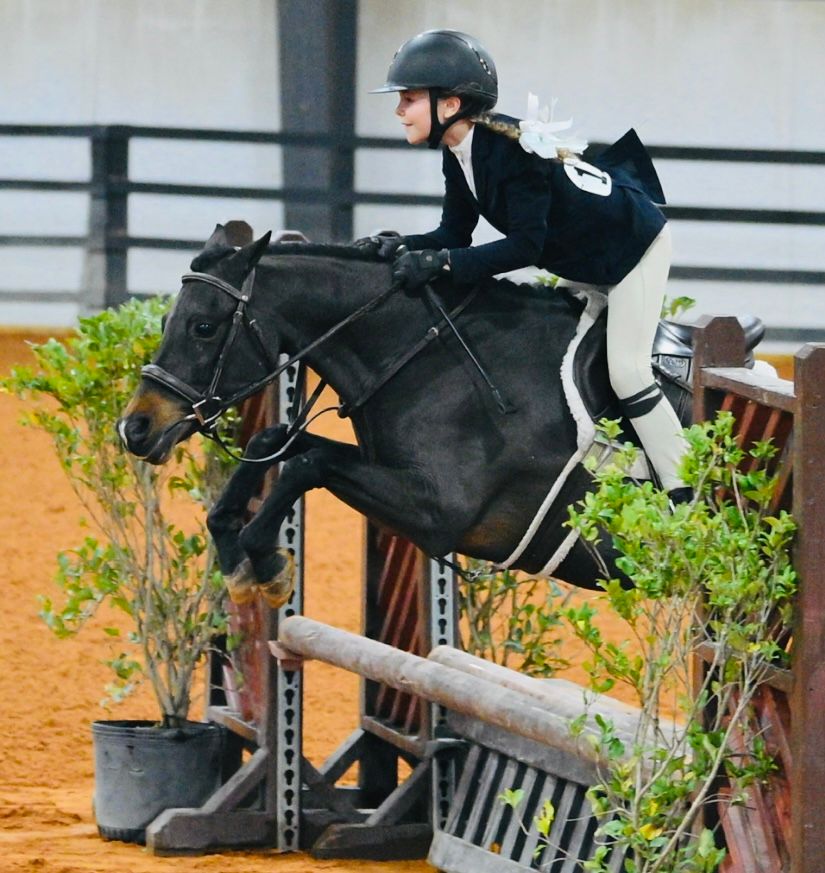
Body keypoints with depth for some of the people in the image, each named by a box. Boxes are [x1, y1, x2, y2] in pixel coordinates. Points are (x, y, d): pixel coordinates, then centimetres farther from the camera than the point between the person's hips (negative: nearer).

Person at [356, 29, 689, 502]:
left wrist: (440, 263, -39)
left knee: (626, 371, -15)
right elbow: (455, 233, -2)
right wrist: (399, 247, -21)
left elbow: (525, 245, -35)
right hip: (583, 264, 10)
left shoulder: (511, 149, -34)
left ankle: (689, 501, -9)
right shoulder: (458, 156, -6)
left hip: (633, 244, -10)